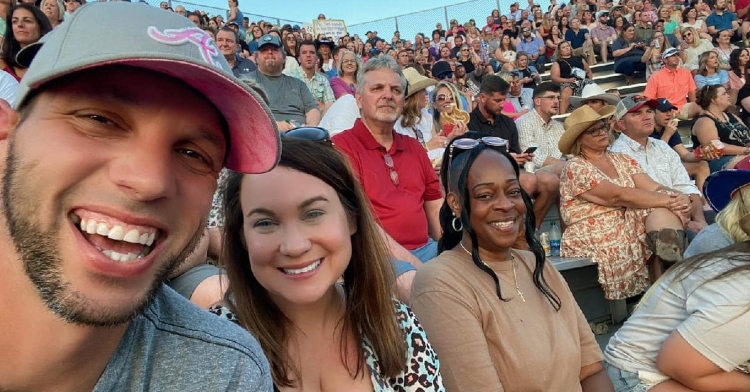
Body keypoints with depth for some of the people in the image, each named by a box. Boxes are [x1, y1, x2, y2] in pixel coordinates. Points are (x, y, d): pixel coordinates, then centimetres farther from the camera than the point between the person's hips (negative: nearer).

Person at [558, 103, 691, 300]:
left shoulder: (623, 160, 15)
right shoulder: (575, 169, -7)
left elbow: (653, 187, 3)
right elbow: (618, 195, -17)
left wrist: (680, 199, -18)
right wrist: (668, 200, -16)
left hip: (632, 236, 6)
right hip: (597, 248, -5)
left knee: (664, 212, -21)